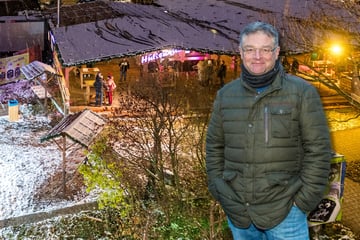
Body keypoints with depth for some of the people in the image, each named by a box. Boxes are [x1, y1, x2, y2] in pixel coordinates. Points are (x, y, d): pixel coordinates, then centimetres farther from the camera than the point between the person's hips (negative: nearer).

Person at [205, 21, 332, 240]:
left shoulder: (302, 92, -6)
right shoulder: (225, 94, 4)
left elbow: (318, 149, -6)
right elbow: (214, 146, 10)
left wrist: (305, 199, -9)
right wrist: (219, 190, 4)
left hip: (284, 209, -3)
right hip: (236, 209, 4)